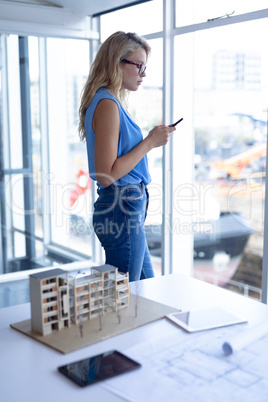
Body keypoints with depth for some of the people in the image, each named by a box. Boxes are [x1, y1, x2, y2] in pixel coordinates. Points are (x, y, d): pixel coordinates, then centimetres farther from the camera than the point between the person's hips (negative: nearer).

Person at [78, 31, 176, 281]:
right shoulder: (107, 104, -17)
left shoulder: (112, 103, 14)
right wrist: (149, 143, -17)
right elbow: (106, 174, -23)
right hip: (122, 211, -10)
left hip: (128, 209, 10)